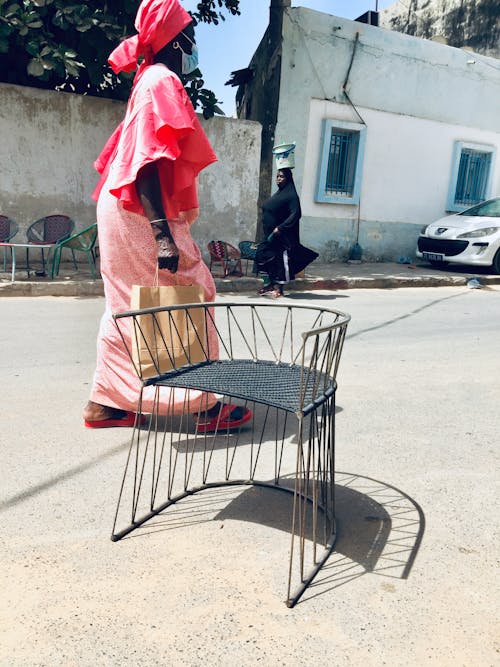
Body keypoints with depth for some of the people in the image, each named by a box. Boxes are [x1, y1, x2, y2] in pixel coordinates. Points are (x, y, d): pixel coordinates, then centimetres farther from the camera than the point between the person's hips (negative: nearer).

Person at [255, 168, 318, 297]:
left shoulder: (291, 195, -9)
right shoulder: (277, 194, 15)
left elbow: (295, 214, -19)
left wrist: (280, 228, -24)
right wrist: (268, 232, 13)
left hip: (283, 236, -8)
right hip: (270, 235, 8)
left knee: (281, 259, -3)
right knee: (269, 258, 6)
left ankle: (279, 288, 5)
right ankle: (270, 284, 16)